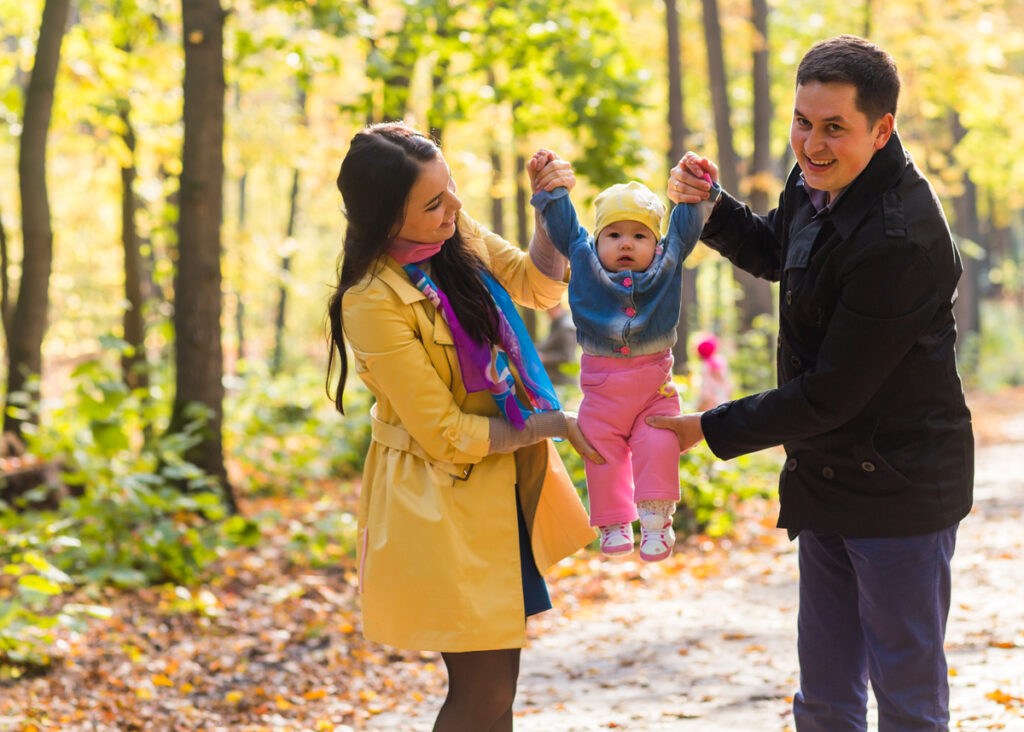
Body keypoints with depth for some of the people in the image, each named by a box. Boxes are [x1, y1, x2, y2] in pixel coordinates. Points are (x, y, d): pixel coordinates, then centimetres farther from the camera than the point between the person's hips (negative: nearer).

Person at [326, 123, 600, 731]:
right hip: (442, 498, -7)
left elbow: (539, 286, 13)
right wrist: (554, 425, -14)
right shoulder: (374, 302, -24)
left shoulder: (458, 235, -3)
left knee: (498, 681, 15)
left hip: (505, 484, 7)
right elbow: (445, 436, -19)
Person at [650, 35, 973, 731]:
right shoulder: (815, 184, 2)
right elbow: (775, 253, 25)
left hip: (899, 487, -9)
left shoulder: (900, 240, -27)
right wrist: (710, 206, 4)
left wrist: (711, 429, -13)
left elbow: (829, 394, -23)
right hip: (828, 483, 9)